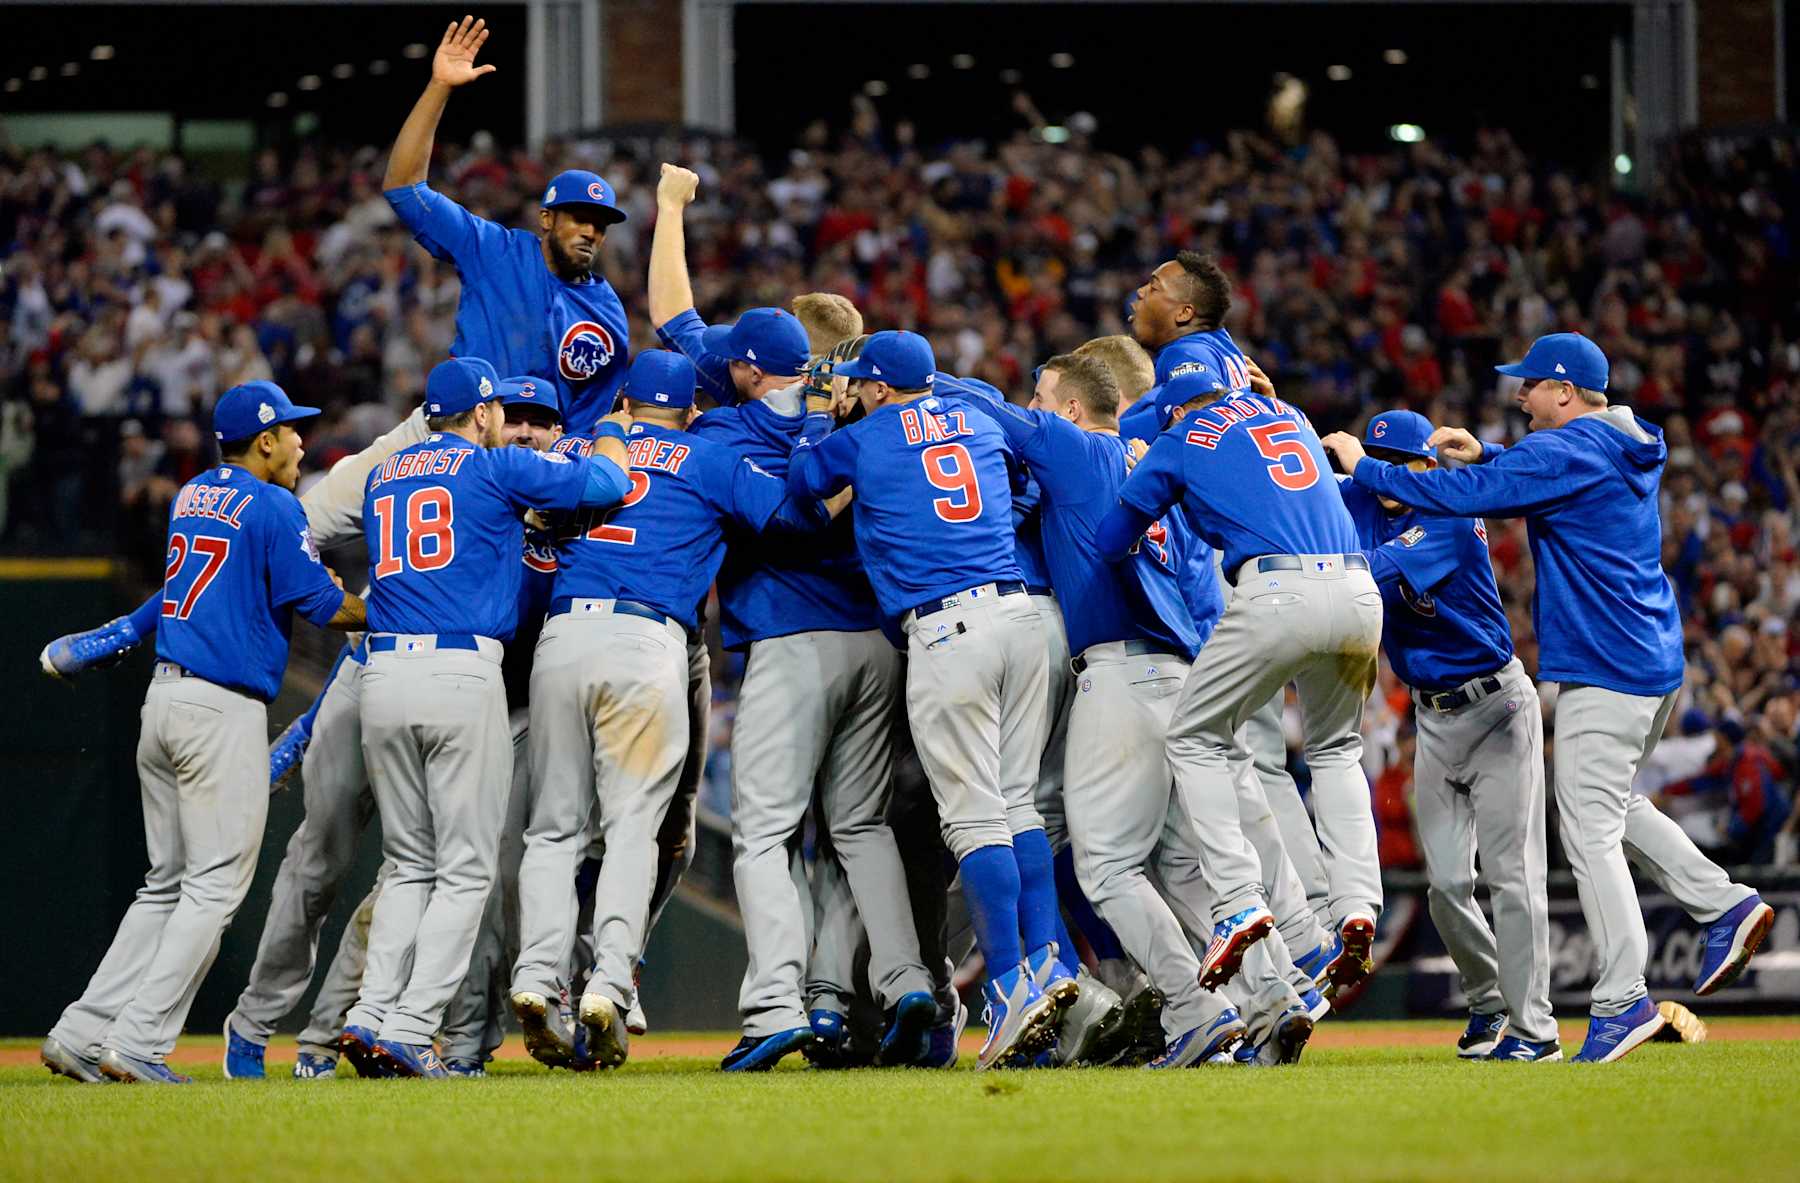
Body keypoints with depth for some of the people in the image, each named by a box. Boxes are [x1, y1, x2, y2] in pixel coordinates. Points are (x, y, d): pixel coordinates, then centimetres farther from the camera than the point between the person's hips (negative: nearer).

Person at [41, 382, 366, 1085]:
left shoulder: (190, 497, 16)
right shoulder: (274, 507, -8)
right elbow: (323, 607, -8)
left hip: (163, 697, 8)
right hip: (225, 709, -8)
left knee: (169, 883, 14)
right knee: (216, 885, -4)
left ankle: (81, 1034, 7)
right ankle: (138, 1043, -11)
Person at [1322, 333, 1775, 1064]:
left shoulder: (1564, 451, -15)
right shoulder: (1625, 451, 14)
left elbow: (1464, 496, -18)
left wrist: (1365, 469, -9)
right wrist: (1483, 454, 15)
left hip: (1603, 671, -10)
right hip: (1655, 664, 10)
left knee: (1590, 831, -7)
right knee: (1612, 805, 25)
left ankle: (1621, 1001, -9)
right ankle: (1722, 905, 18)